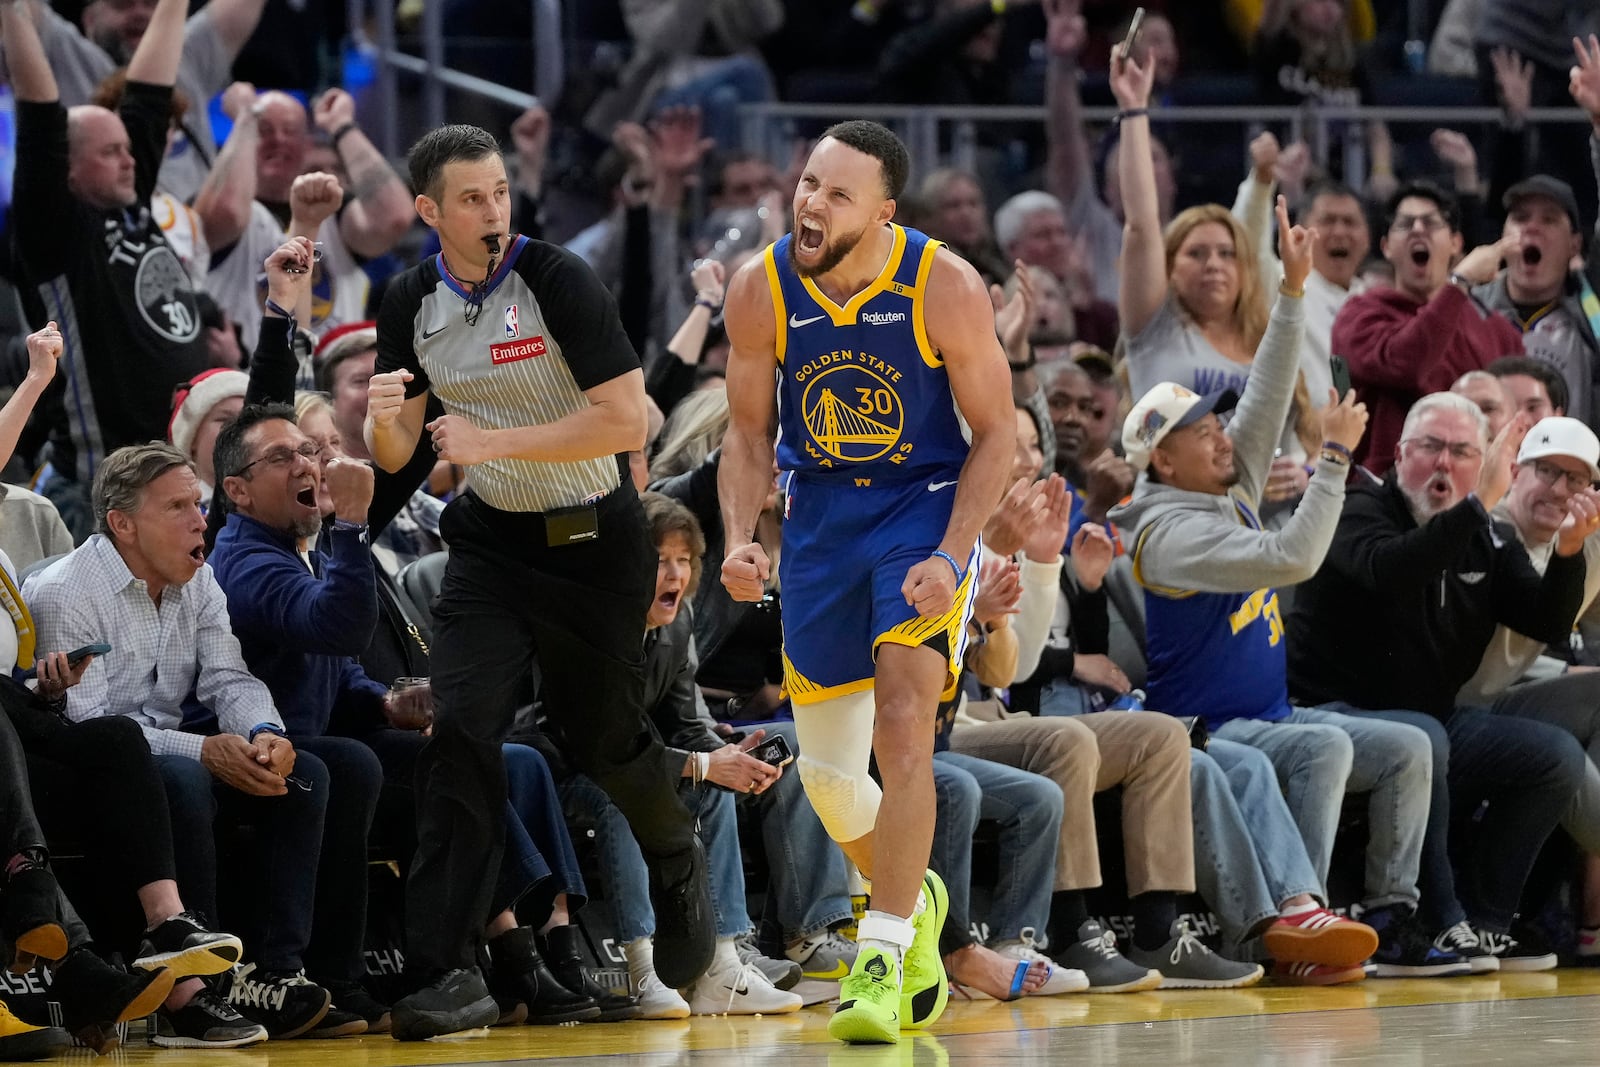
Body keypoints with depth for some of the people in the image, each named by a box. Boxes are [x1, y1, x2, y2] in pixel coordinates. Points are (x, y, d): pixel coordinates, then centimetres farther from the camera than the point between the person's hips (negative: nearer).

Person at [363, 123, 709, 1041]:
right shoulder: (413, 303, -2)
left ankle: (679, 863, 46)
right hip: (493, 542, 3)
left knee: (604, 738, 10)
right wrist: (384, 419, -20)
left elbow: (627, 420, -23)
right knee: (462, 731, -15)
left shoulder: (557, 280, -18)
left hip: (595, 541, -3)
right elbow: (395, 453, 4)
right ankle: (448, 974, -18)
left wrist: (495, 441, -26)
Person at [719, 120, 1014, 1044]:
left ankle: (880, 963, -16)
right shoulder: (760, 291, -12)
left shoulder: (945, 288, -19)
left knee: (904, 723, -21)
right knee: (827, 772, 8)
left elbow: (995, 435, -10)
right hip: (819, 513, 4)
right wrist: (740, 541, -14)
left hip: (925, 504, -4)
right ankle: (913, 900, 38)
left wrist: (952, 557, -21)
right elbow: (749, 436, 2)